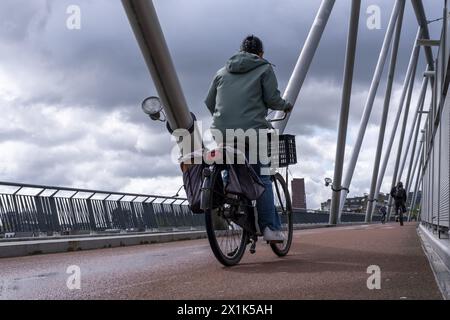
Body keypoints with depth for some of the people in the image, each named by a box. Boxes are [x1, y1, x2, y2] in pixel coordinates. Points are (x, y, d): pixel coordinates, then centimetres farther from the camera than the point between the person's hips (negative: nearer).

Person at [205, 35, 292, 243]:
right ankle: (270, 228, -6)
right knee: (262, 179, -1)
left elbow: (209, 103, 22)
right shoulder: (264, 68, 10)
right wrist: (286, 106, 19)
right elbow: (272, 99, -1)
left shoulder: (222, 72, 23)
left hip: (221, 132, 4)